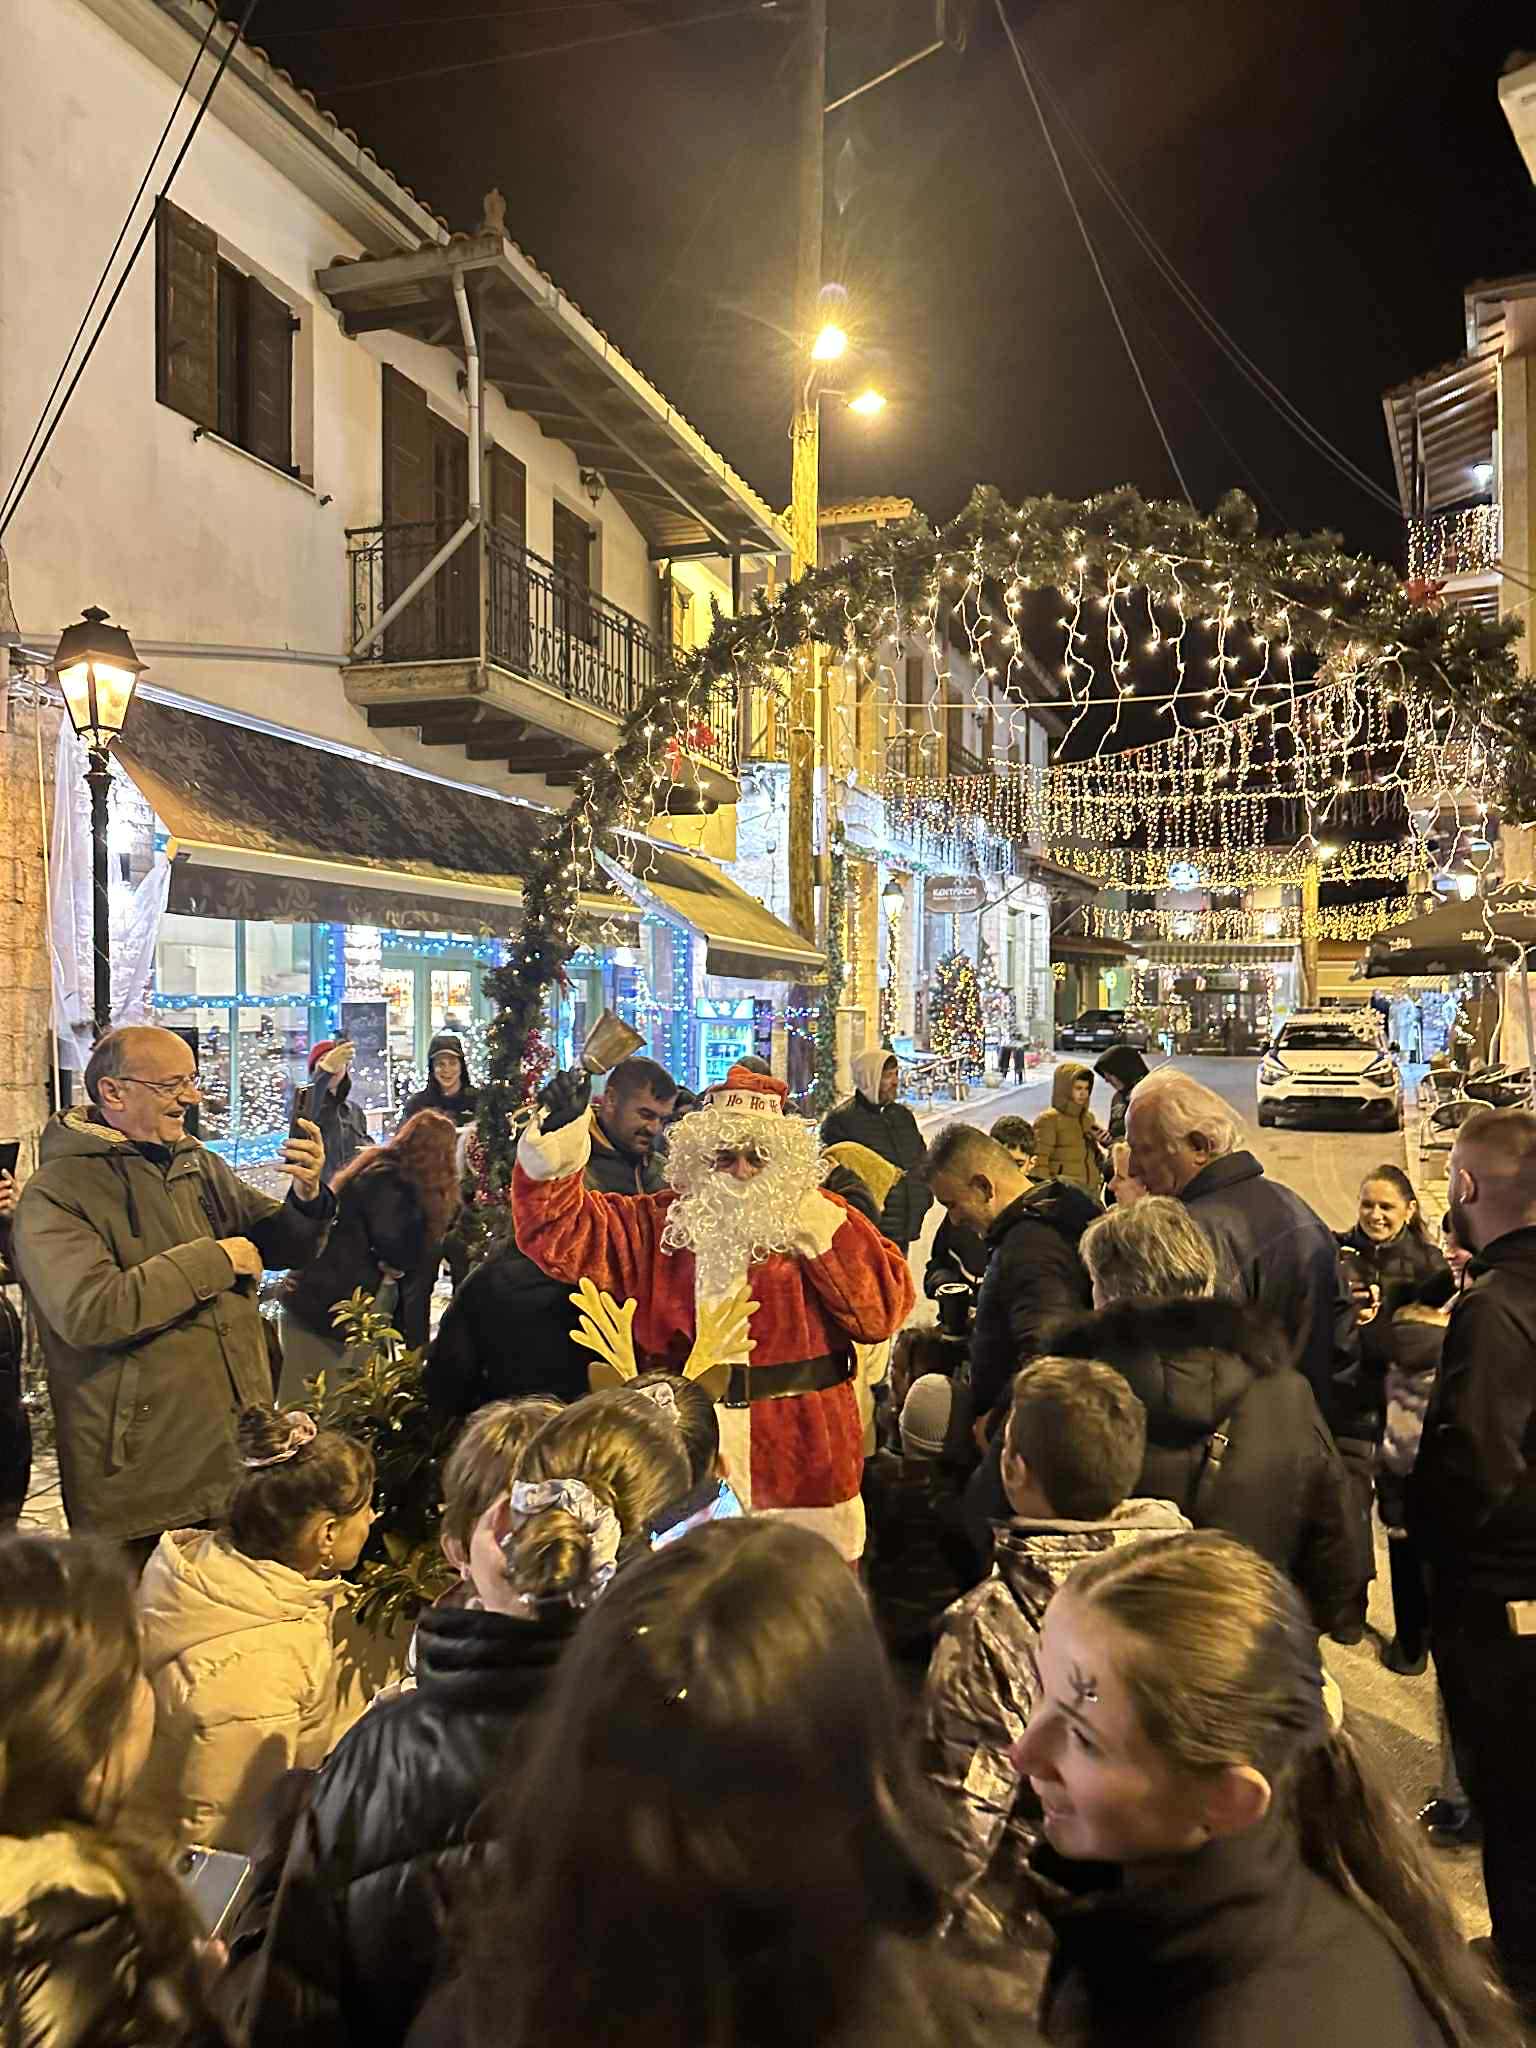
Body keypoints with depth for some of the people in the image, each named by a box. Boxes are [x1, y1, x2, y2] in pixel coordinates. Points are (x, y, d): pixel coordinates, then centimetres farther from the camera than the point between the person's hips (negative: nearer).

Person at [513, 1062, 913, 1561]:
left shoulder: (814, 1221, 0)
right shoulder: (663, 1224, 5)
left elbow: (883, 1309, -10)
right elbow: (561, 1236, -4)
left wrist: (823, 1231, -16)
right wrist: (557, 1144, -17)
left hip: (800, 1468, -1)